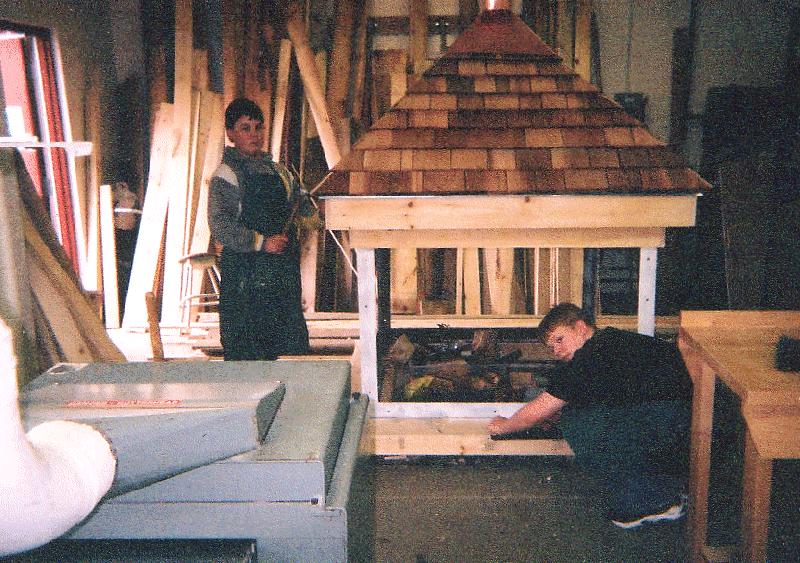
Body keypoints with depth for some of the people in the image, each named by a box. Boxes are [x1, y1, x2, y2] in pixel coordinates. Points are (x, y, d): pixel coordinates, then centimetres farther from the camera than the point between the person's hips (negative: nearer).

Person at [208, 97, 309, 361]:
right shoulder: (226, 175, -4)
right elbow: (220, 226, -14)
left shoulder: (278, 171, 16)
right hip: (244, 274, -6)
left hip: (282, 271, 6)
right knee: (245, 352, -4)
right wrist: (262, 242, -16)